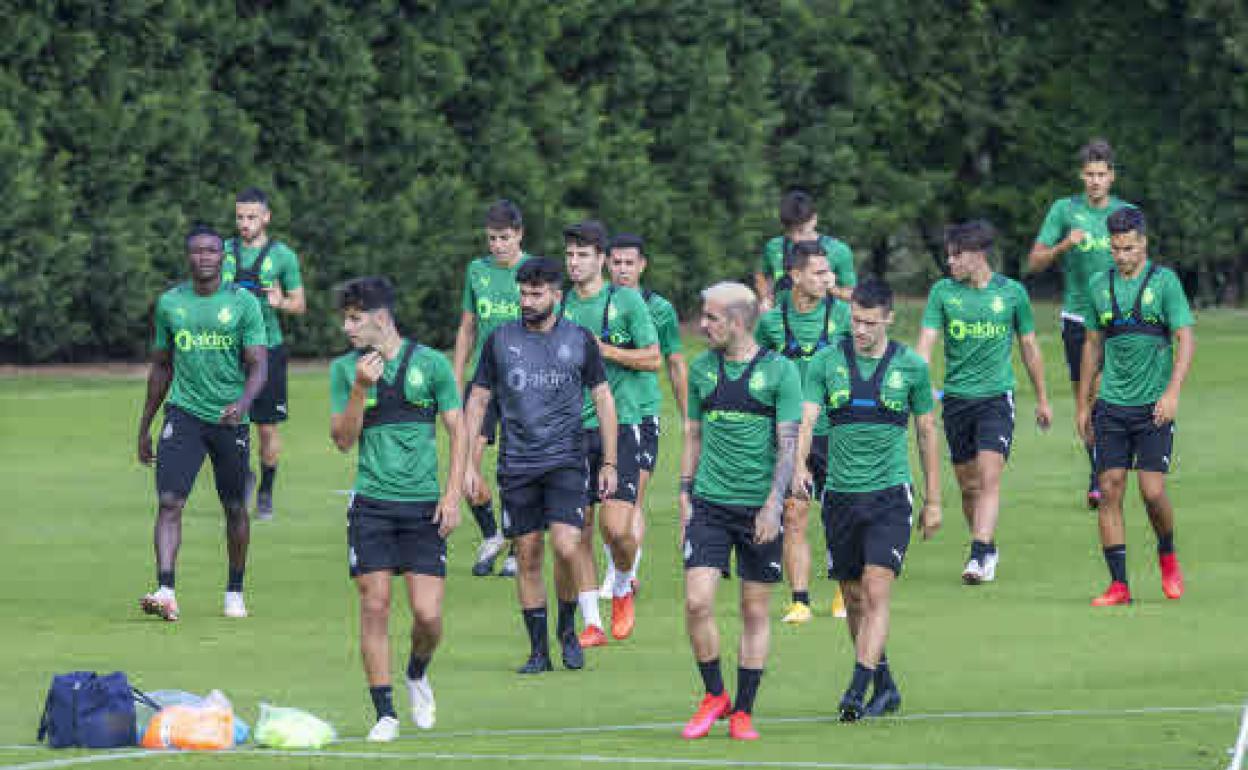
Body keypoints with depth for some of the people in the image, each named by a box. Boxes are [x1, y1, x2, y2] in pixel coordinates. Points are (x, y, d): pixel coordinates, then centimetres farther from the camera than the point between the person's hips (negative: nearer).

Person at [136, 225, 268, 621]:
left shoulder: (244, 303, -2)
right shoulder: (170, 303, 6)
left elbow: (258, 366, -6)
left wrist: (244, 403, -26)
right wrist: (144, 427, 17)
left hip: (230, 419, -1)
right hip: (184, 412, 1)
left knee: (234, 509, 10)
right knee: (169, 502, -16)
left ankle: (234, 592, 27)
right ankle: (166, 592, -26)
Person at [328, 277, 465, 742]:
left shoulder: (430, 363, 1)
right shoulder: (345, 369, 5)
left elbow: (458, 431, 5)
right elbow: (343, 440, 1)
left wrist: (452, 495, -3)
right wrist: (360, 388, -12)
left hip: (424, 506, -1)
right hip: (371, 505, 1)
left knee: (428, 614, -7)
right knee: (375, 605, -6)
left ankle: (417, 674, 25)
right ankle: (385, 714, 1)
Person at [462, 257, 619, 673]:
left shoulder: (579, 340, 3)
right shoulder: (500, 340, 5)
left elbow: (603, 400, 9)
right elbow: (477, 401, 10)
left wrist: (609, 463, 5)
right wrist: (469, 463, 5)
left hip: (566, 462, -1)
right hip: (516, 464, 1)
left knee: (567, 548, -16)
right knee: (527, 558, 3)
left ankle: (567, 627, 9)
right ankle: (538, 650, 12)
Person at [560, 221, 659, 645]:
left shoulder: (626, 300, -1)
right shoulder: (559, 304, 9)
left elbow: (652, 358, -1)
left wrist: (603, 350, -11)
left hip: (620, 423, -4)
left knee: (616, 527, -12)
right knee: (579, 530, 1)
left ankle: (623, 588, 19)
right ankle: (591, 623, 8)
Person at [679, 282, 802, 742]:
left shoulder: (779, 371, -4)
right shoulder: (701, 370, 8)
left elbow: (788, 443, -6)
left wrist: (774, 504, -15)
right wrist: (685, 493, 10)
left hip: (759, 509, -3)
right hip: (709, 504, 3)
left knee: (756, 611, 3)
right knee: (697, 602, -10)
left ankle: (743, 712, 13)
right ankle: (714, 696, 8)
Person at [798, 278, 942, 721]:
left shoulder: (910, 367, 1)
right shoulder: (827, 362, 2)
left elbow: (927, 432, 10)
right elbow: (806, 419, -6)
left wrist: (933, 501, 11)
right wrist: (798, 465, -27)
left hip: (889, 495, -3)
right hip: (840, 496, 3)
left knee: (876, 592, -15)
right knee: (854, 598, 9)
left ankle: (857, 692, -19)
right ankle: (885, 687, 24)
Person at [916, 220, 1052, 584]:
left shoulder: (1011, 292, 1)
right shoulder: (942, 292, 2)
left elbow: (1029, 346, 12)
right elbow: (925, 342, -4)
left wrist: (1042, 399, 17)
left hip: (996, 396, -2)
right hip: (956, 399, 2)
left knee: (989, 477, -16)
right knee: (968, 485, 8)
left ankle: (979, 558, -23)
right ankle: (988, 549, 27)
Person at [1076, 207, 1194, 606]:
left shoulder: (1164, 281, -3)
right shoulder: (1100, 285, 9)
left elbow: (1186, 338, -7)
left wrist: (1172, 392, -18)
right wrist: (1082, 404, 17)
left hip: (1153, 407, -4)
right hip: (1111, 406, 4)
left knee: (1152, 490, -11)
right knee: (1110, 490, -3)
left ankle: (1168, 557, 18)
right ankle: (1118, 584, 0)